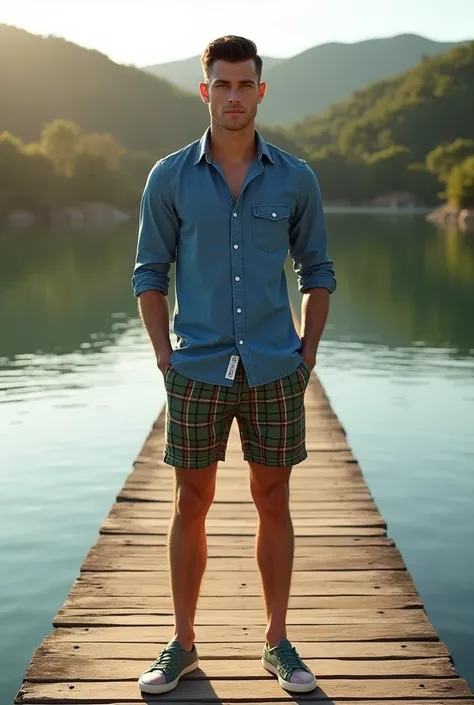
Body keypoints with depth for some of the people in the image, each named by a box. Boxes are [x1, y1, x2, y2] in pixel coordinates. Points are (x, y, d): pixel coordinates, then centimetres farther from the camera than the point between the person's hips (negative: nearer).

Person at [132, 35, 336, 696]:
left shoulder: (295, 178, 2)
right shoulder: (170, 177, 1)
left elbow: (318, 270, 9)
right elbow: (149, 272, 5)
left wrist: (307, 355, 2)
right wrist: (165, 356, -2)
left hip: (274, 371, 1)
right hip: (198, 371, 0)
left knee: (273, 503, 9)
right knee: (192, 504, 7)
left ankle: (278, 642, 24)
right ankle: (182, 644, 23)